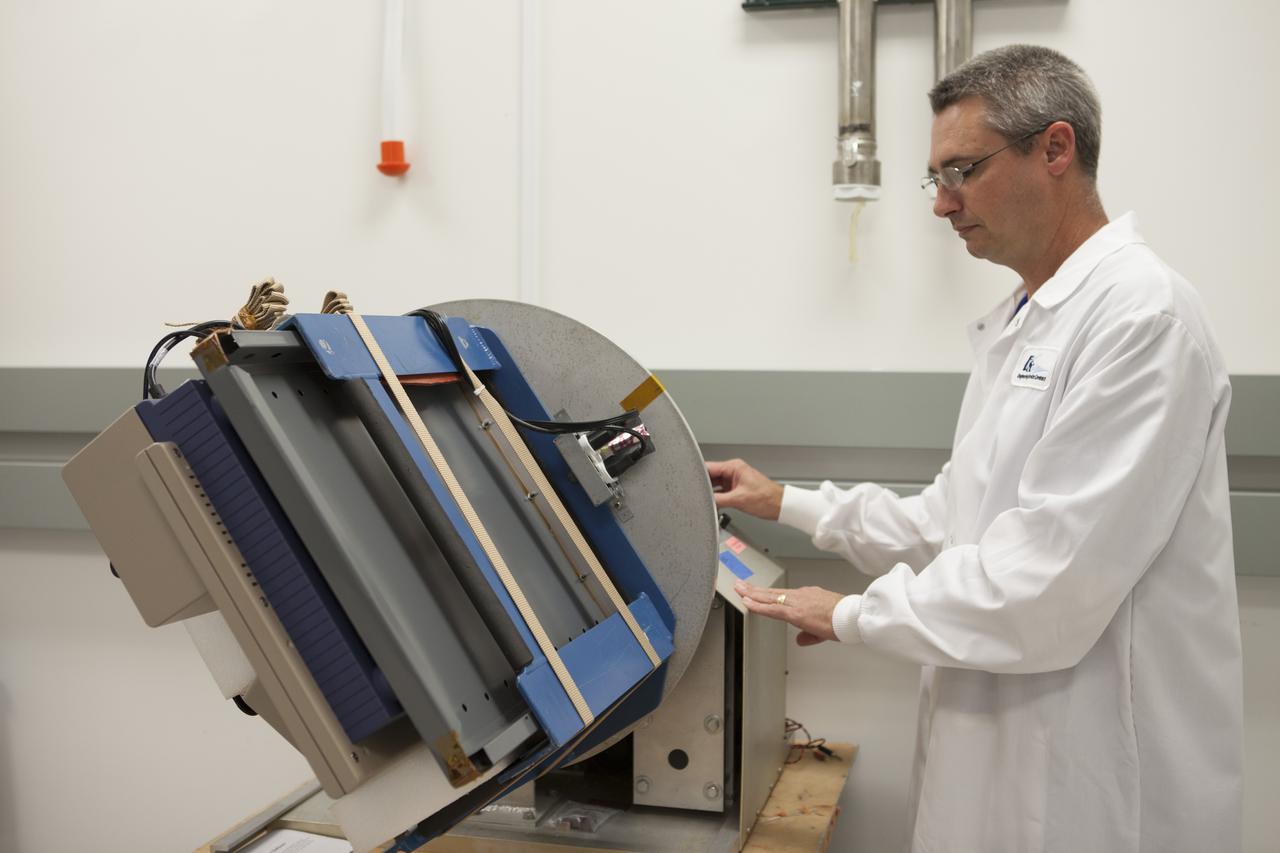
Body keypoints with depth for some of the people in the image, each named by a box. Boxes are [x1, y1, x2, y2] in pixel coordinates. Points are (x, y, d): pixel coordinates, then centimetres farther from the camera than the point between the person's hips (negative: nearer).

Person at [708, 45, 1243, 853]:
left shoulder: (1141, 310, -19)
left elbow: (1051, 581, -25)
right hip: (1008, 743, 8)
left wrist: (853, 614, -14)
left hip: (1093, 772, -8)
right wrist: (789, 504, 12)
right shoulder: (1022, 322, 10)